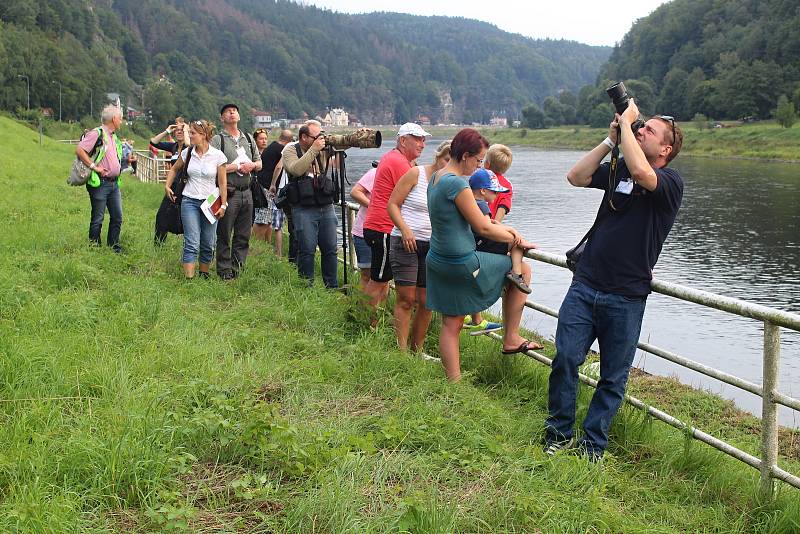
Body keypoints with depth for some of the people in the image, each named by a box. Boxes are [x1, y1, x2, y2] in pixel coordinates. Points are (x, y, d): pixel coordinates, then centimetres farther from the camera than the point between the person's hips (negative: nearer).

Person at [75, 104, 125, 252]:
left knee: (117, 217, 10)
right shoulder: (97, 133, -10)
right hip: (100, 183, -8)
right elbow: (79, 150, -18)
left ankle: (114, 245, 21)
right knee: (98, 219, -1)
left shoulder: (115, 138, 17)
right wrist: (94, 167, -19)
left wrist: (125, 162, 12)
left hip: (114, 183, 8)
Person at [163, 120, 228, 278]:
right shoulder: (187, 152, 2)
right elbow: (174, 169, 21)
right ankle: (189, 278, -9)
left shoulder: (218, 155, -6)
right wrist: (167, 186, 10)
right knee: (192, 243, -8)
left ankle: (204, 274, 25)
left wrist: (223, 205, -4)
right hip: (189, 201, 1)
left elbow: (223, 183, -2)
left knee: (208, 244, 7)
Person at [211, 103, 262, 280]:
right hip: (228, 193, -6)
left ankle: (237, 269, 19)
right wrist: (237, 167, -13)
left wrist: (252, 165, -3)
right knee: (224, 235, 0)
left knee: (244, 235, 9)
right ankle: (224, 272, 7)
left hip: (246, 192, 6)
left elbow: (259, 164, 20)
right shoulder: (218, 139, -2)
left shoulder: (248, 139, 17)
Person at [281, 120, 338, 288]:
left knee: (330, 248, 7)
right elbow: (296, 169, -20)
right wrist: (314, 149, -20)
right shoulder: (290, 150, -1)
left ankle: (332, 286, 16)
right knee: (307, 250, -4)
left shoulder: (323, 148, 10)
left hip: (327, 207, 4)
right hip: (304, 209, -4)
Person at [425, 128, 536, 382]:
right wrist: (517, 240, -1)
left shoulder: (437, 177, 9)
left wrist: (504, 228, 8)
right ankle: (511, 339, 15)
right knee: (522, 270, 9)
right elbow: (483, 229, -16)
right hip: (461, 263, -9)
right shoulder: (457, 184, -21)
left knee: (451, 324, 14)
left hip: (438, 262, 9)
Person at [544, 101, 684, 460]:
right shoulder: (618, 168, 11)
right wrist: (611, 139, -3)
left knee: (613, 377, 5)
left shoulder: (671, 183, -7)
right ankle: (559, 435, 12)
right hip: (585, 285, 4)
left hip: (626, 298, -4)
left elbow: (641, 172, -28)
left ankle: (592, 447, 17)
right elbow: (576, 177, 0)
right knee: (565, 359, -3)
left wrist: (626, 123, -16)